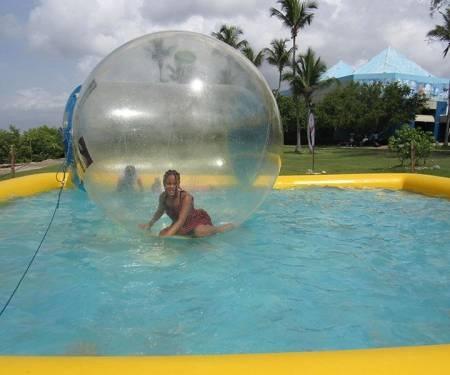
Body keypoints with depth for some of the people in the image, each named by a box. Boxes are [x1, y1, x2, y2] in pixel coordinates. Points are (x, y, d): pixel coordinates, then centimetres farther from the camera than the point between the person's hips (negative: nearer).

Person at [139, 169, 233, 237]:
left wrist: (167, 235, -42)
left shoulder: (186, 197, -28)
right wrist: (150, 224, 4)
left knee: (199, 232, -39)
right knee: (162, 233, -9)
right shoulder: (163, 197, -11)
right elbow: (159, 212, 12)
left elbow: (181, 221, -33)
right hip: (182, 226, 7)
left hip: (199, 220, -6)